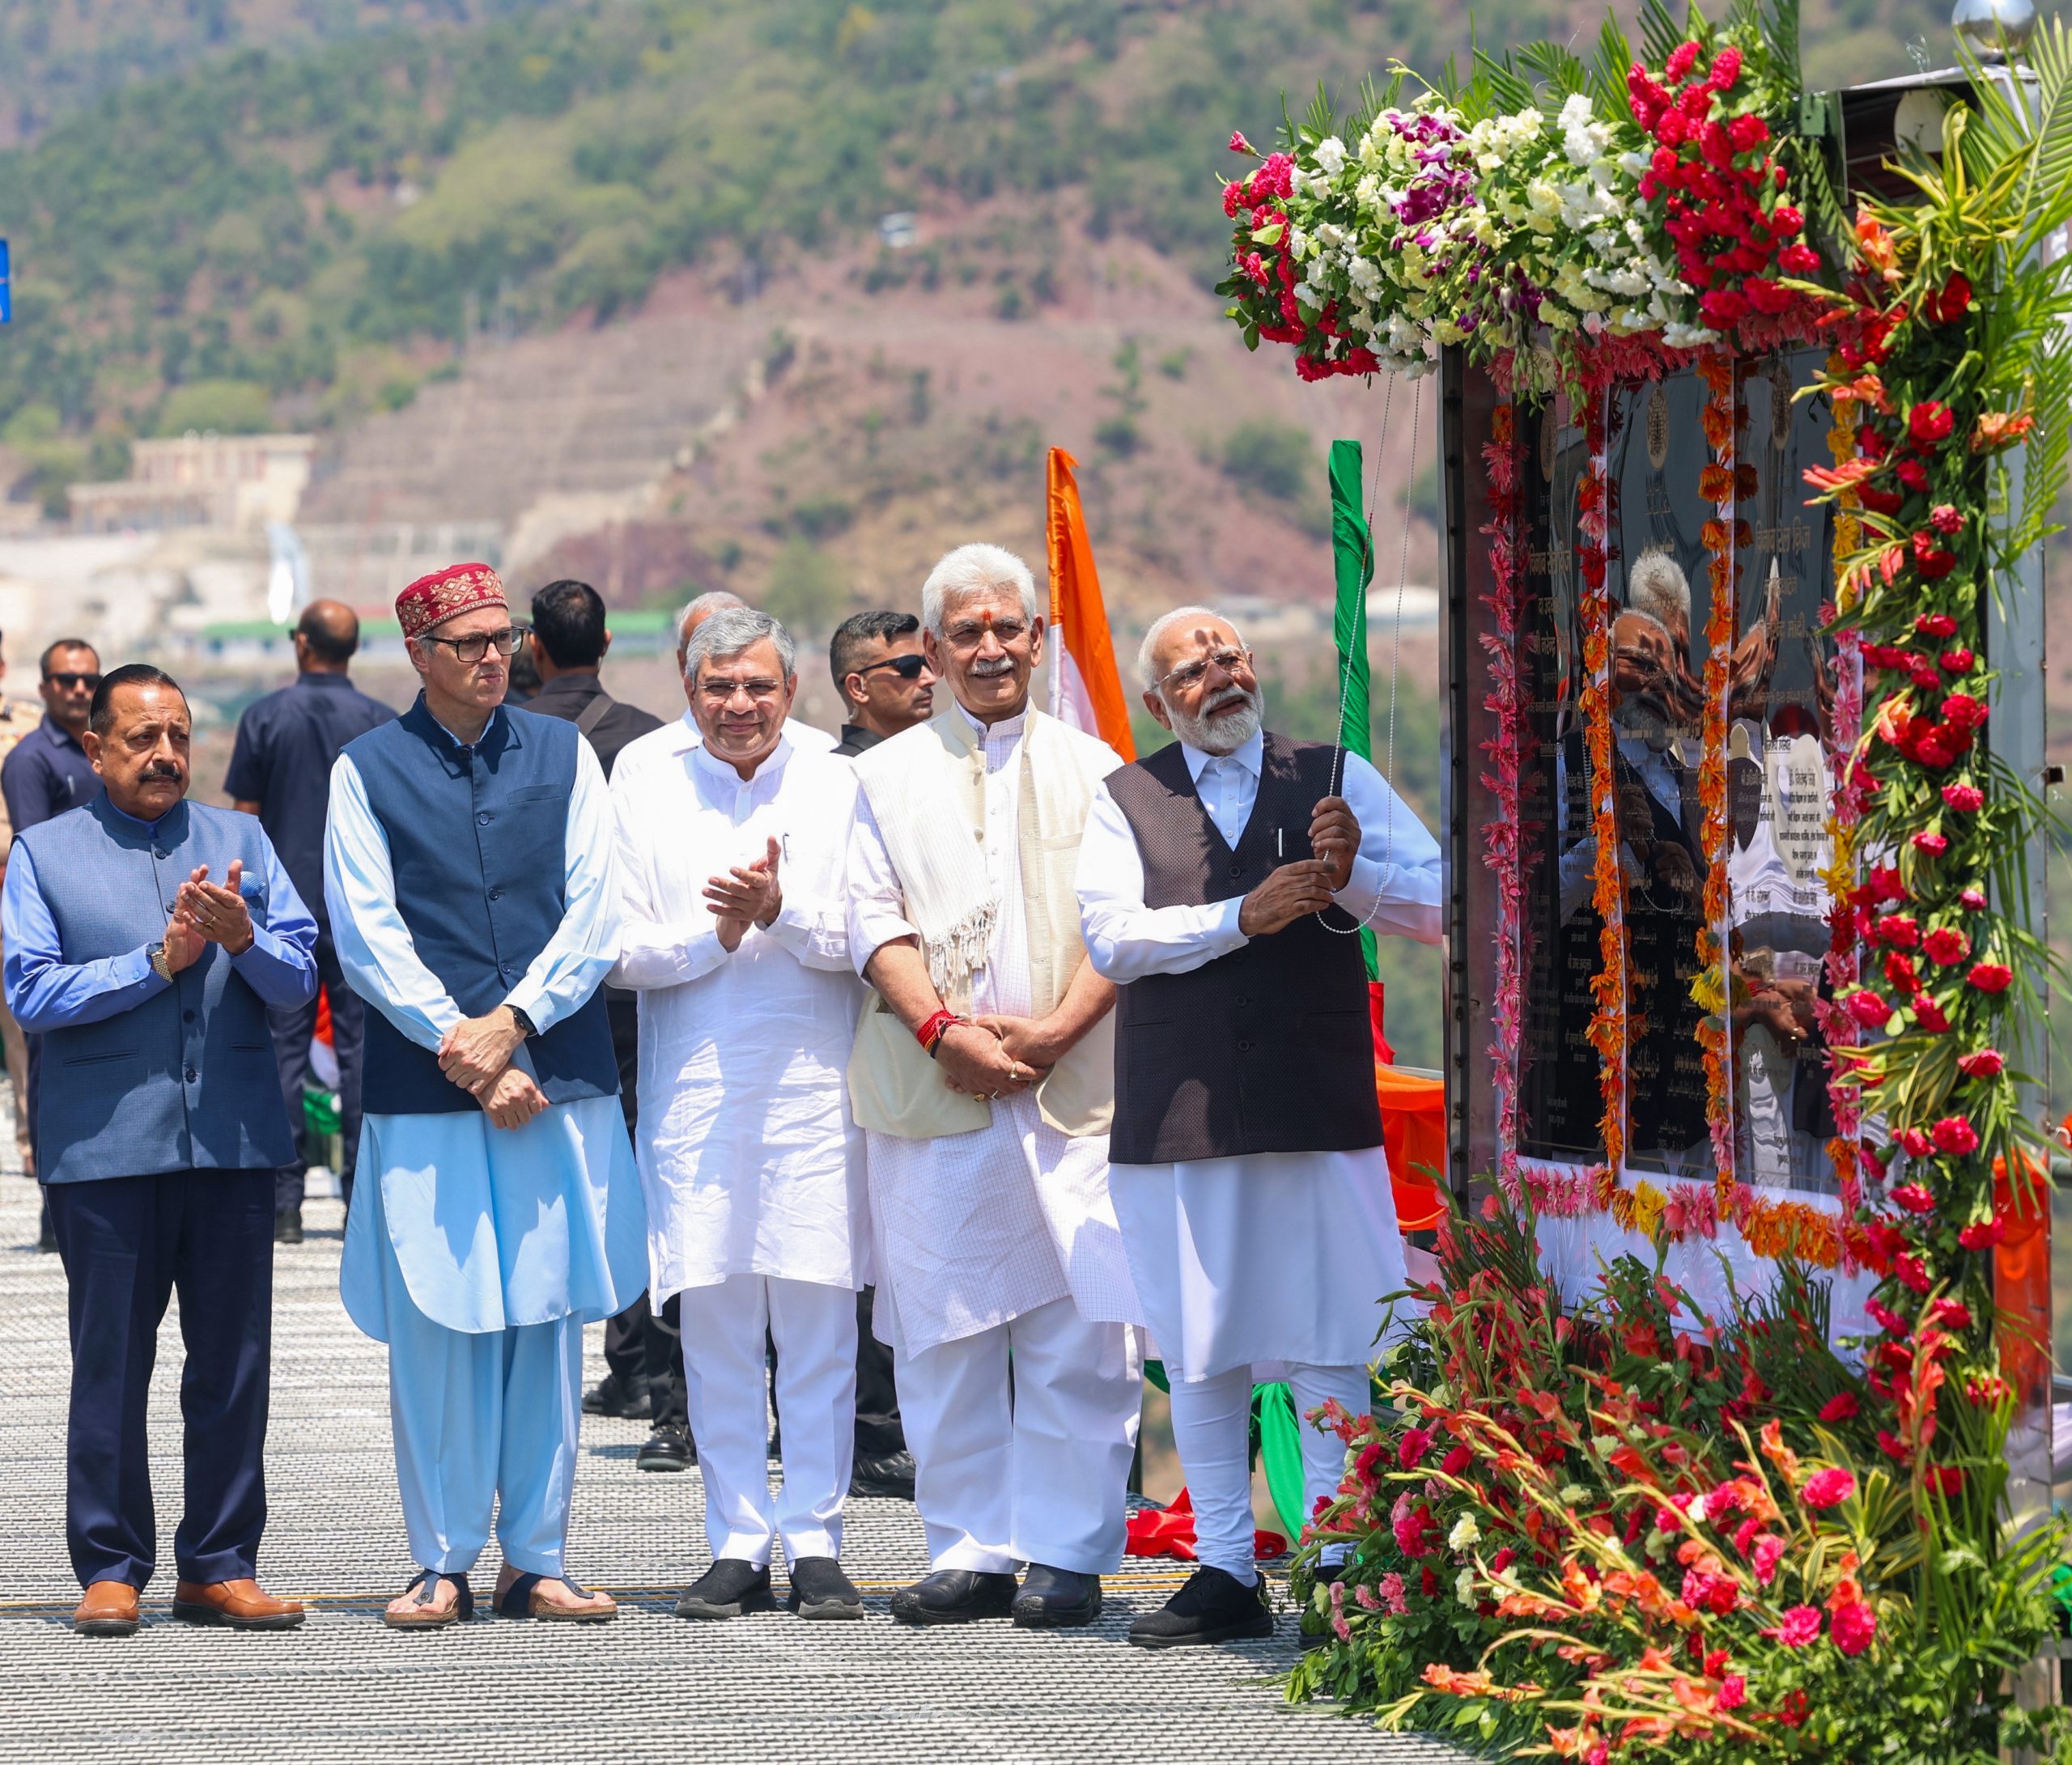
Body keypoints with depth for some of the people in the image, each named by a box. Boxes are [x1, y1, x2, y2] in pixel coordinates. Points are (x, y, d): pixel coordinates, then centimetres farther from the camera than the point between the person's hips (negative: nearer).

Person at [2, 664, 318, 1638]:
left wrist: (243, 938, -15)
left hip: (232, 1142, 2)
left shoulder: (239, 842, 14)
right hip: (104, 1146, -2)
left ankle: (221, 1566, 9)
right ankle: (111, 1568, 7)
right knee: (110, 1364, 0)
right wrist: (158, 962, -12)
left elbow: (298, 979, 6)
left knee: (232, 1362, 3)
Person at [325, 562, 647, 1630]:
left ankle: (535, 1561, 10)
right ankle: (443, 1564, 5)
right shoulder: (367, 772, 4)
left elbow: (595, 916, 3)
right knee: (435, 1327, -2)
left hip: (560, 1078, 2)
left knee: (548, 1318, 3)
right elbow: (368, 939, -2)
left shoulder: (563, 757, 10)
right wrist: (461, 1049, -11)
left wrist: (511, 1023, -10)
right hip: (422, 1090, -2)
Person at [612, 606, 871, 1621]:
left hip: (815, 1089, -1)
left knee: (819, 1320, -3)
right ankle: (738, 1547, 6)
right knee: (715, 1325, 1)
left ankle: (815, 1547, 3)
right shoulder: (643, 803, 9)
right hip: (695, 1095, 1)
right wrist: (716, 933, -10)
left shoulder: (840, 793, 6)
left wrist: (780, 911, -15)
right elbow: (622, 953, 5)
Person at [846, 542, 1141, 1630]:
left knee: (1079, 1333, -5)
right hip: (931, 1094, 1)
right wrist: (944, 1029, -10)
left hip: (1072, 1092, -1)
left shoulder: (1091, 771, 12)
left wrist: (1059, 1028, -10)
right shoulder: (886, 775, 13)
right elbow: (874, 923, 5)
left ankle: (1068, 1555, 0)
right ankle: (970, 1552, 8)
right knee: (944, 1336, 1)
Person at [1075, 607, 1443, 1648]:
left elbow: (1439, 906, 3)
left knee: (1333, 1349, -5)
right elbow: (1111, 938, -4)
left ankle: (1340, 1570, -1)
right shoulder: (1126, 801, 10)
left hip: (1319, 1105, -1)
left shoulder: (1335, 779, 10)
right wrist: (1241, 916, -16)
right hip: (1179, 1119, 1)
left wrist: (1353, 873, -16)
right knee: (1200, 1356, 5)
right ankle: (1224, 1573, 12)